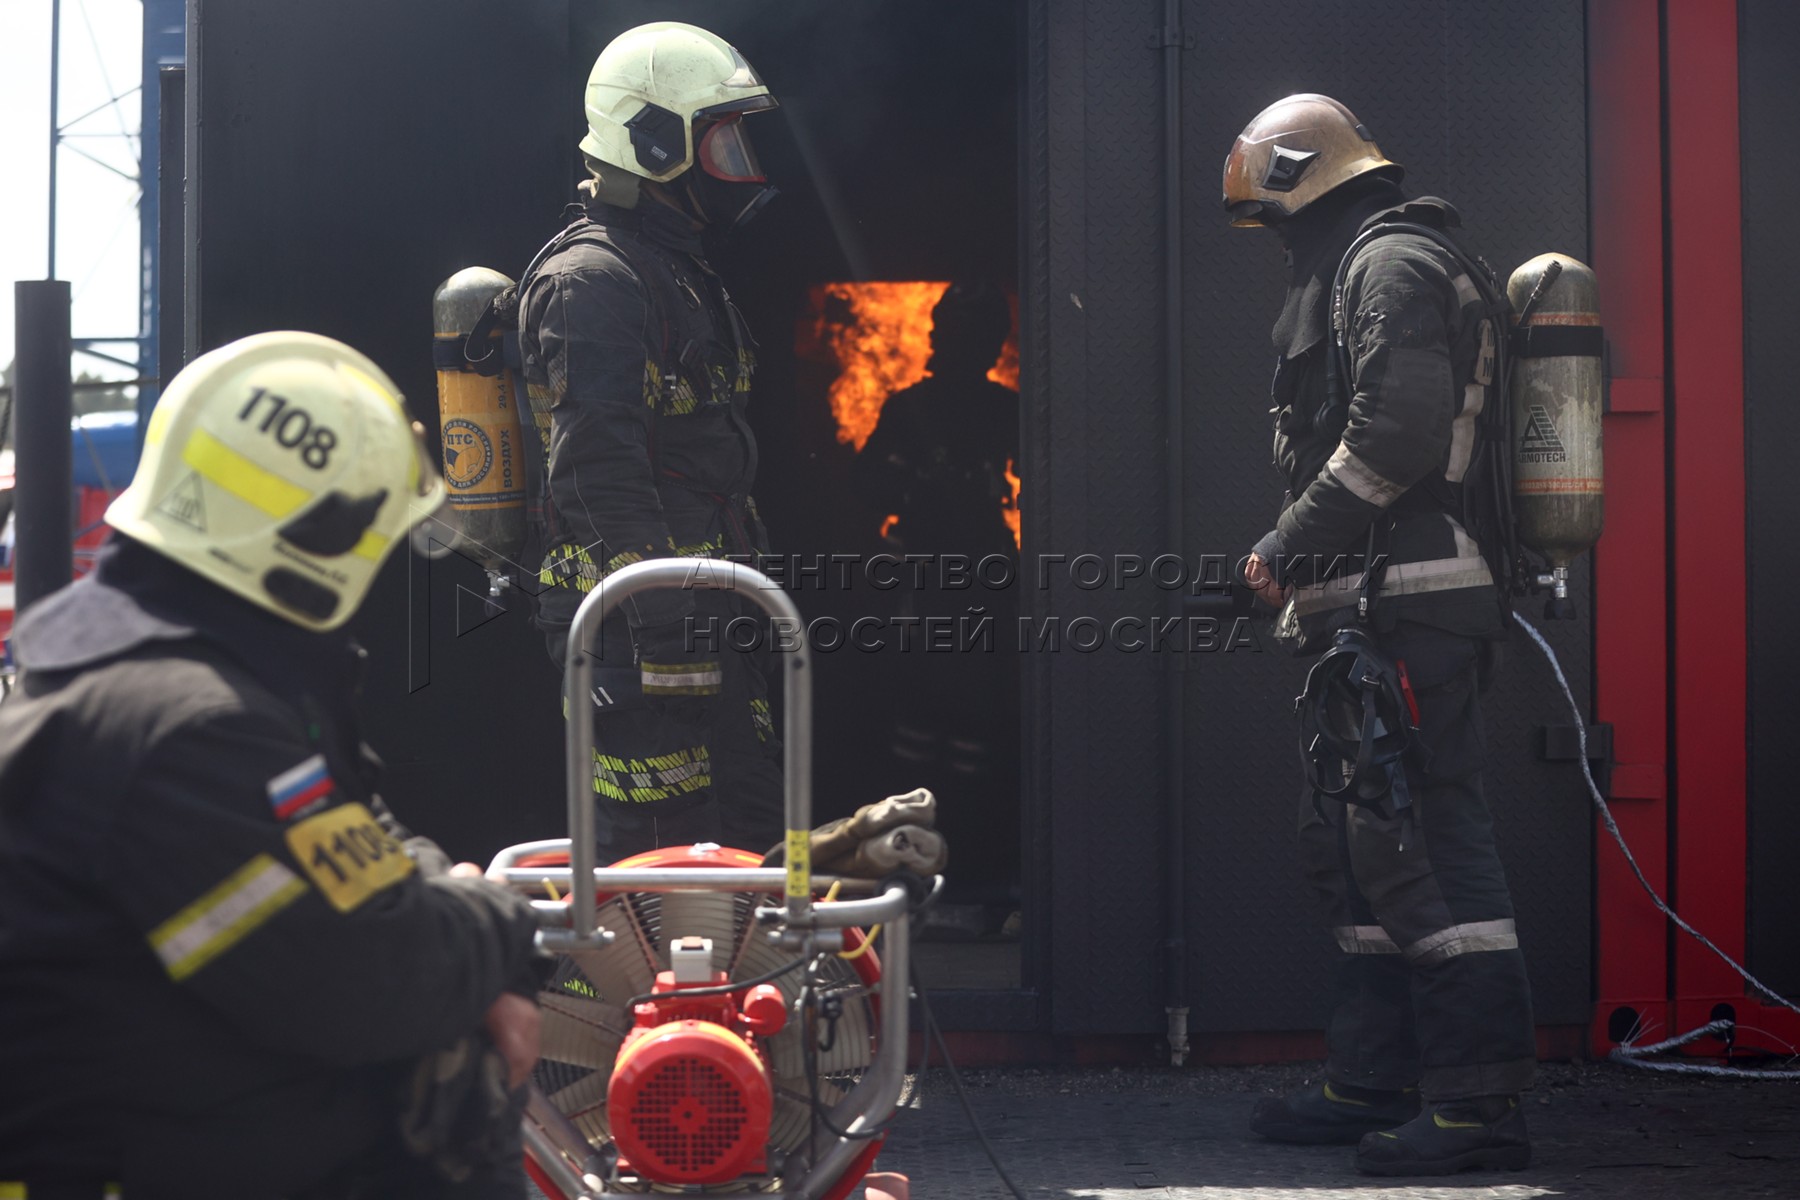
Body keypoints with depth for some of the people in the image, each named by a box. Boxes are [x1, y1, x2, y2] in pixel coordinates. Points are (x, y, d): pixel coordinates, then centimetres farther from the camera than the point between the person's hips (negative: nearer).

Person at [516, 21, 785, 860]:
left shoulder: (683, 274, 20)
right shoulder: (591, 281, -12)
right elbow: (600, 471, -21)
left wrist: (739, 602, 24)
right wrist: (661, 620, -26)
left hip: (704, 612, 10)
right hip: (634, 624, -10)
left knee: (755, 835, 12)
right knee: (656, 851, -7)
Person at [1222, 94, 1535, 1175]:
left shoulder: (1389, 263, -8)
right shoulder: (1368, 266, 24)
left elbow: (1391, 436, -21)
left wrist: (1288, 547, -12)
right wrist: (1306, 564, 13)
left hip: (1404, 609, -11)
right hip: (1371, 613, 11)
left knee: (1424, 839, -12)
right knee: (1353, 842, 14)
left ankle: (1480, 1099, -10)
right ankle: (1375, 1081, 22)